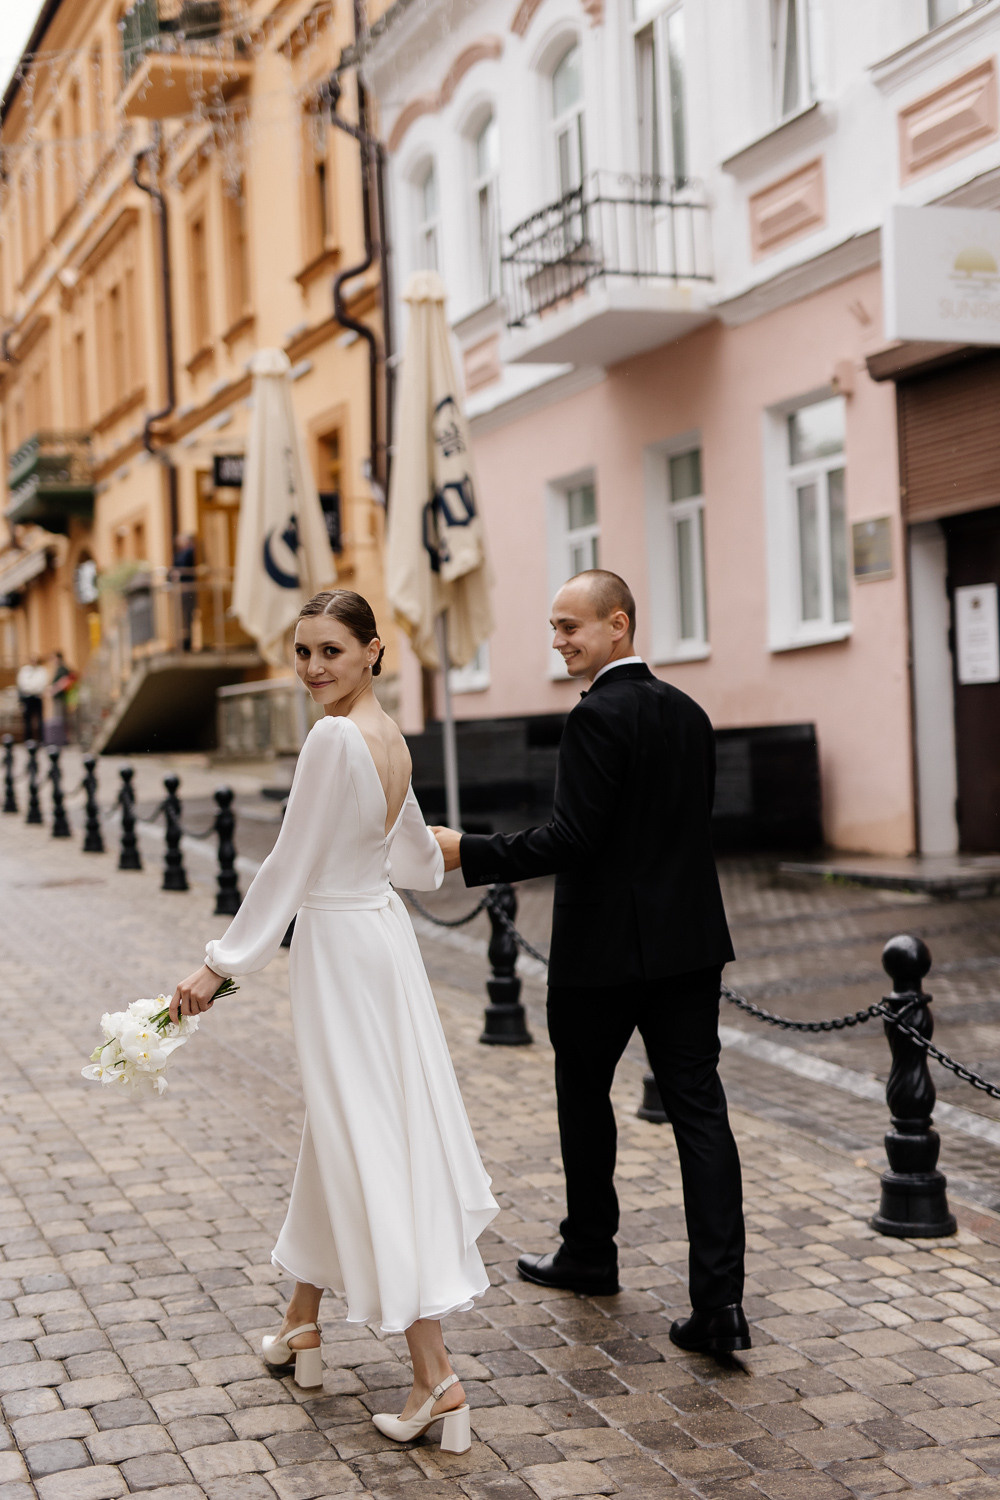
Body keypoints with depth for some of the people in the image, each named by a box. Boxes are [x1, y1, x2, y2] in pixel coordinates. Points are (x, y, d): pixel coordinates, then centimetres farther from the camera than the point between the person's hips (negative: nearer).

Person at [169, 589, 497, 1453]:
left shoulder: (335, 737, -20)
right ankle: (303, 1324, 34)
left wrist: (220, 966, -14)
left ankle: (436, 1378, -4)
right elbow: (415, 862, 20)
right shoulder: (392, 739, 8)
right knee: (337, 1130, 19)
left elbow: (289, 866, -19)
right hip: (381, 933, 9)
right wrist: (449, 861, 45)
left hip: (342, 946, -9)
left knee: (370, 1144, -6)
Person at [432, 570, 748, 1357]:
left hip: (605, 949, -6)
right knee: (699, 1108, 2)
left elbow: (572, 839, -20)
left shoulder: (599, 717, -15)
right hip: (690, 944, 6)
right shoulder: (689, 712, 10)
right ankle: (720, 1300, -3)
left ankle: (590, 1253, 32)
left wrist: (468, 851, -15)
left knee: (585, 1098, 15)